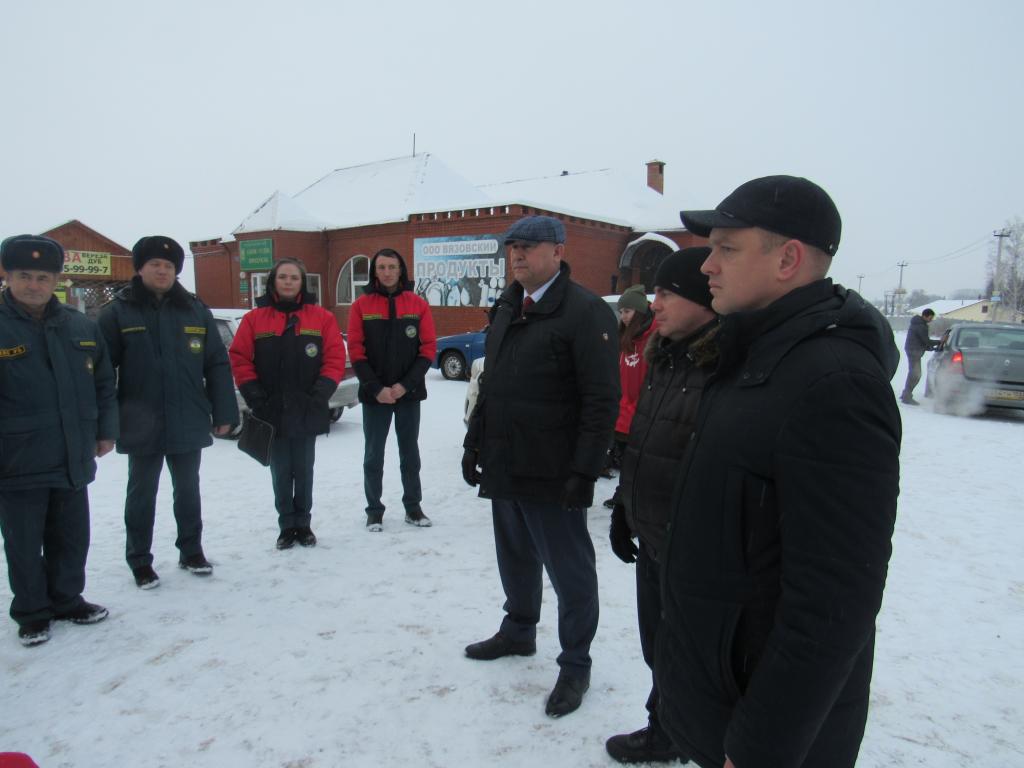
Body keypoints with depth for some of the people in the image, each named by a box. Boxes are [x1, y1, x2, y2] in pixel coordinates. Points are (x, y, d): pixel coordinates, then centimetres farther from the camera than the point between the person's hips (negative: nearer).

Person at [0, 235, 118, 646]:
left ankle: (68, 599, 34)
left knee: (72, 538, 16)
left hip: (73, 460, 4)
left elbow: (104, 384, 12)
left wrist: (105, 430, 9)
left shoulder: (81, 327, 4)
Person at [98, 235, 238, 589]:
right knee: (142, 493, 11)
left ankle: (192, 551, 32)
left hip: (189, 423, 2)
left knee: (188, 489, 16)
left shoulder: (195, 309, 3)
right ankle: (139, 560, 25)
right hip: (141, 426, -2)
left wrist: (224, 412, -1)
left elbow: (217, 365, 3)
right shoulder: (118, 311, -4)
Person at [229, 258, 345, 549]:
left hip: (307, 412, 0)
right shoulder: (254, 319, 3)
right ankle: (286, 525, 20)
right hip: (271, 412, 1)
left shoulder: (321, 317, 1)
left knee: (303, 470, 10)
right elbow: (239, 359, 1)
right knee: (280, 472, 8)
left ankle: (303, 523, 23)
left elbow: (335, 358, -1)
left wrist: (320, 393, -10)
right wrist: (254, 395, -8)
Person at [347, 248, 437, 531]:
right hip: (374, 395, -1)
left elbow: (428, 349, -2)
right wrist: (377, 388, -13)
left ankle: (413, 507, 23)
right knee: (373, 455, 7)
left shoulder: (418, 305, 1)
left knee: (410, 453, 11)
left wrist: (405, 384, -11)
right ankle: (374, 510, 19)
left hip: (409, 393, 1)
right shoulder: (361, 305, 0)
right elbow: (356, 352, -4)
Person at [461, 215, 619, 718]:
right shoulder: (505, 309, 12)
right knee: (516, 558, 23)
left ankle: (575, 664, 23)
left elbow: (602, 401, -18)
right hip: (504, 468, 8)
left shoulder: (586, 312, -14)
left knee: (570, 572, 7)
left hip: (552, 477, -7)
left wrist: (584, 471, -21)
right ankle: (518, 630, 43)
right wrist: (474, 442, 16)